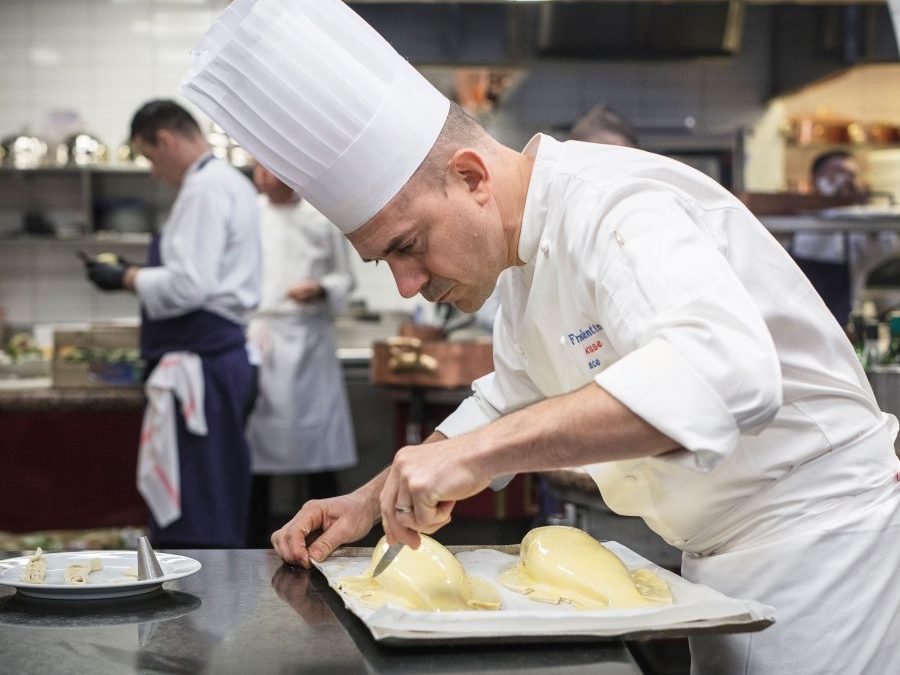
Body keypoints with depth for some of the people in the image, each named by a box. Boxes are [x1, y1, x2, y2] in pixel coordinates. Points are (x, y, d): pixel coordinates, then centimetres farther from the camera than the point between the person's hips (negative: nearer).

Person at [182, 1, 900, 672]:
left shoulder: (613, 205, -25)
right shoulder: (527, 254, 6)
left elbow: (723, 373, -43)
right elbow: (513, 404, 22)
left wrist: (476, 453, -45)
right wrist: (372, 500, 11)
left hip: (816, 541, -9)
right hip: (721, 556, 9)